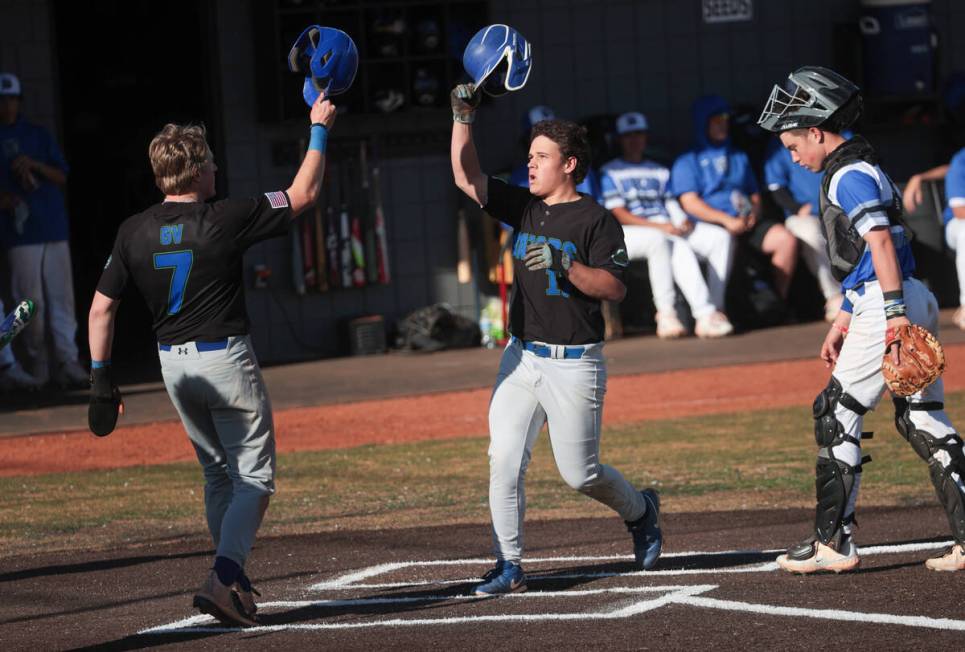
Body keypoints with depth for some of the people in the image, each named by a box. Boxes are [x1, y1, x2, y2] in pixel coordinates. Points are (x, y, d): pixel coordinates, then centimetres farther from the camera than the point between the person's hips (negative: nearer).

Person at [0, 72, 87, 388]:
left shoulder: (38, 135, 13)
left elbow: (61, 176, 10)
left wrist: (34, 165, -8)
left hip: (54, 227, 2)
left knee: (61, 297, -2)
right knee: (30, 302, -4)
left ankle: (68, 361, -3)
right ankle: (36, 363, 3)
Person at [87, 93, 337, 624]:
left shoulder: (134, 232, -2)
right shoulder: (225, 220, -14)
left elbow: (101, 307, -1)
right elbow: (302, 194, -5)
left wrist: (100, 376, 7)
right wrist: (319, 129, 6)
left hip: (174, 365, 5)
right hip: (226, 360, -5)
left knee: (217, 473, 20)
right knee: (254, 477, 1)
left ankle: (231, 580, 22)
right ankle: (225, 576, -18)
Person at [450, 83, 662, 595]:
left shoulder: (595, 220, -8)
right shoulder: (524, 208, 10)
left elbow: (614, 288, -15)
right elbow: (466, 177, 7)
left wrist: (563, 265, -26)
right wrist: (462, 117, -3)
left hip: (574, 363, -6)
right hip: (521, 357, 6)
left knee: (578, 473, 1)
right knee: (504, 460, -7)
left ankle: (640, 510, 31)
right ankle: (508, 567, -3)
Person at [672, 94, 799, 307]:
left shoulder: (740, 158, 28)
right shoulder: (687, 162, 9)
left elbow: (755, 195, 27)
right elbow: (689, 203, -3)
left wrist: (753, 214, 1)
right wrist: (727, 220, -15)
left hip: (745, 223, 5)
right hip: (708, 226, -5)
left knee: (785, 238, -20)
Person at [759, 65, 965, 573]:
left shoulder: (849, 175, -10)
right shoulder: (858, 170, 21)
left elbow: (881, 242, -22)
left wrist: (894, 313, -28)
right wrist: (844, 320, 29)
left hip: (885, 307, -10)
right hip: (914, 303, 10)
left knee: (837, 414, -3)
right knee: (923, 421, 7)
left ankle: (833, 542, -1)